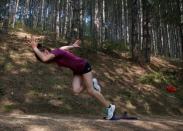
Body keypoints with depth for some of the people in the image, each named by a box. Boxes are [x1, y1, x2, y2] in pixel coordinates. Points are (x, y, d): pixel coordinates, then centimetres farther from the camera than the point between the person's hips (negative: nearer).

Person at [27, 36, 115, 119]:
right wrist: (73, 46, 33)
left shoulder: (56, 52, -25)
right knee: (76, 91, -10)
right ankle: (91, 83, 17)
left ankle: (109, 107, 8)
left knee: (90, 91, -7)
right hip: (77, 70, 8)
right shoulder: (53, 55, -1)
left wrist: (34, 48, -34)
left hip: (84, 66, -8)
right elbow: (63, 48, 17)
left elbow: (44, 59, -42)